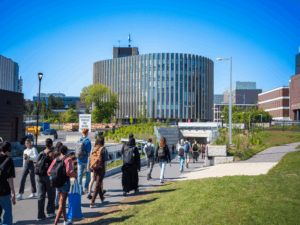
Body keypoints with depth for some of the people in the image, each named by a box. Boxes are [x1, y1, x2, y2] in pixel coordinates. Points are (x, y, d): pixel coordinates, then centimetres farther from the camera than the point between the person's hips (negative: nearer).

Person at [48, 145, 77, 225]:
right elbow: (69, 171, -25)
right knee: (62, 204, -1)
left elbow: (49, 171, -2)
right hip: (65, 182, -6)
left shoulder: (56, 159, 2)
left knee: (62, 201, 20)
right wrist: (75, 175, -6)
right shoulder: (68, 159, -13)